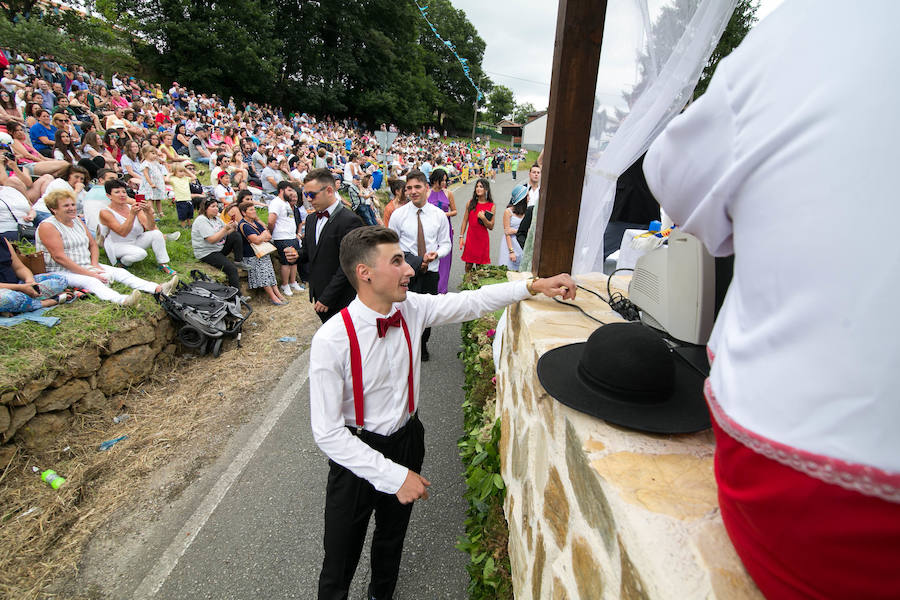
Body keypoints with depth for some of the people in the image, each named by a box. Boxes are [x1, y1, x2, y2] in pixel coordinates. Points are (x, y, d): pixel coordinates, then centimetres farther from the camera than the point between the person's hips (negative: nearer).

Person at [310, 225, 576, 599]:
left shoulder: (411, 308, -14)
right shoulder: (332, 340, -29)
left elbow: (471, 302, -5)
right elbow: (327, 433, -25)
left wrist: (535, 286, -13)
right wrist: (395, 475, -26)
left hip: (407, 440, 5)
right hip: (357, 455, -5)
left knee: (392, 539, 30)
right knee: (339, 564, 15)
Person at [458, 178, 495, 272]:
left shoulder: (491, 206, -2)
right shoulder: (470, 203, 2)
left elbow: (491, 227, -1)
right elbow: (465, 221, 6)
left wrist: (483, 218, -18)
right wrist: (461, 237, 1)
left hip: (483, 239, -1)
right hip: (470, 237, 1)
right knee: (468, 265, 5)